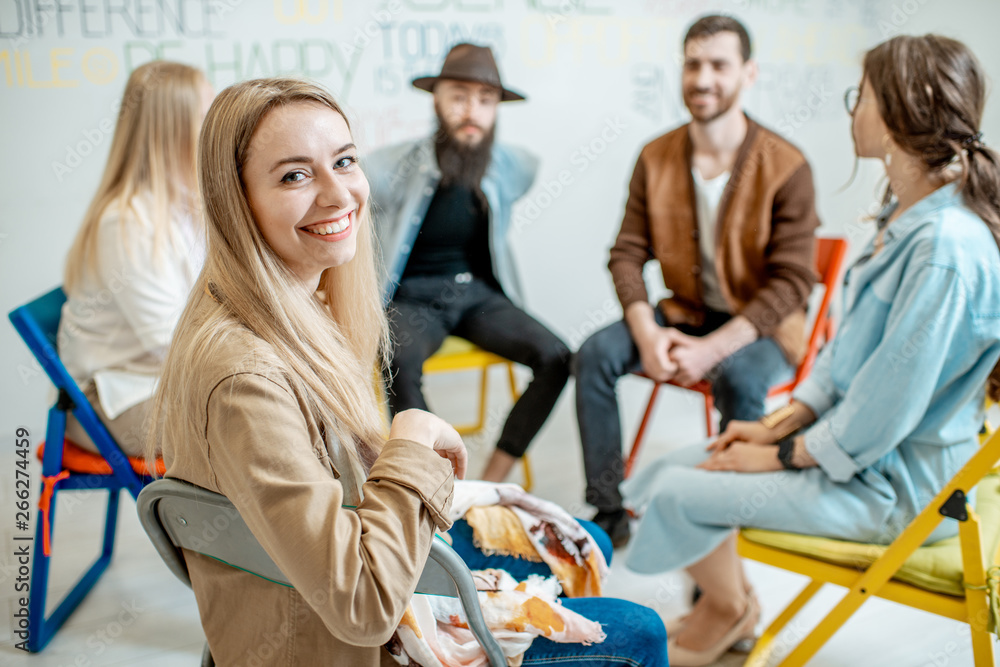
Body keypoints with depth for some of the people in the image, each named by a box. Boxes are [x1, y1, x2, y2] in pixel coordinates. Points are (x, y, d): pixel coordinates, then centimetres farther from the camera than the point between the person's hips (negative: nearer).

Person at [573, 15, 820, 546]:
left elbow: (791, 281, -16)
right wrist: (647, 332, -19)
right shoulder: (656, 158, 0)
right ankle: (608, 513, -9)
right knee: (594, 354, -19)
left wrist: (713, 348, -26)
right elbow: (628, 253, -1)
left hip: (760, 324, -4)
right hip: (684, 313, 4)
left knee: (740, 380, -36)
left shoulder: (786, 168, -13)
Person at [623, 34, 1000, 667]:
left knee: (678, 494, -13)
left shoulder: (944, 250, -29)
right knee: (670, 468, 5)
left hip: (894, 484, -9)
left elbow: (884, 412, -26)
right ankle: (730, 600, 27)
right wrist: (778, 424, 5)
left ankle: (729, 609, 18)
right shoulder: (907, 214, 4)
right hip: (856, 445, 9)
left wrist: (781, 455, -13)